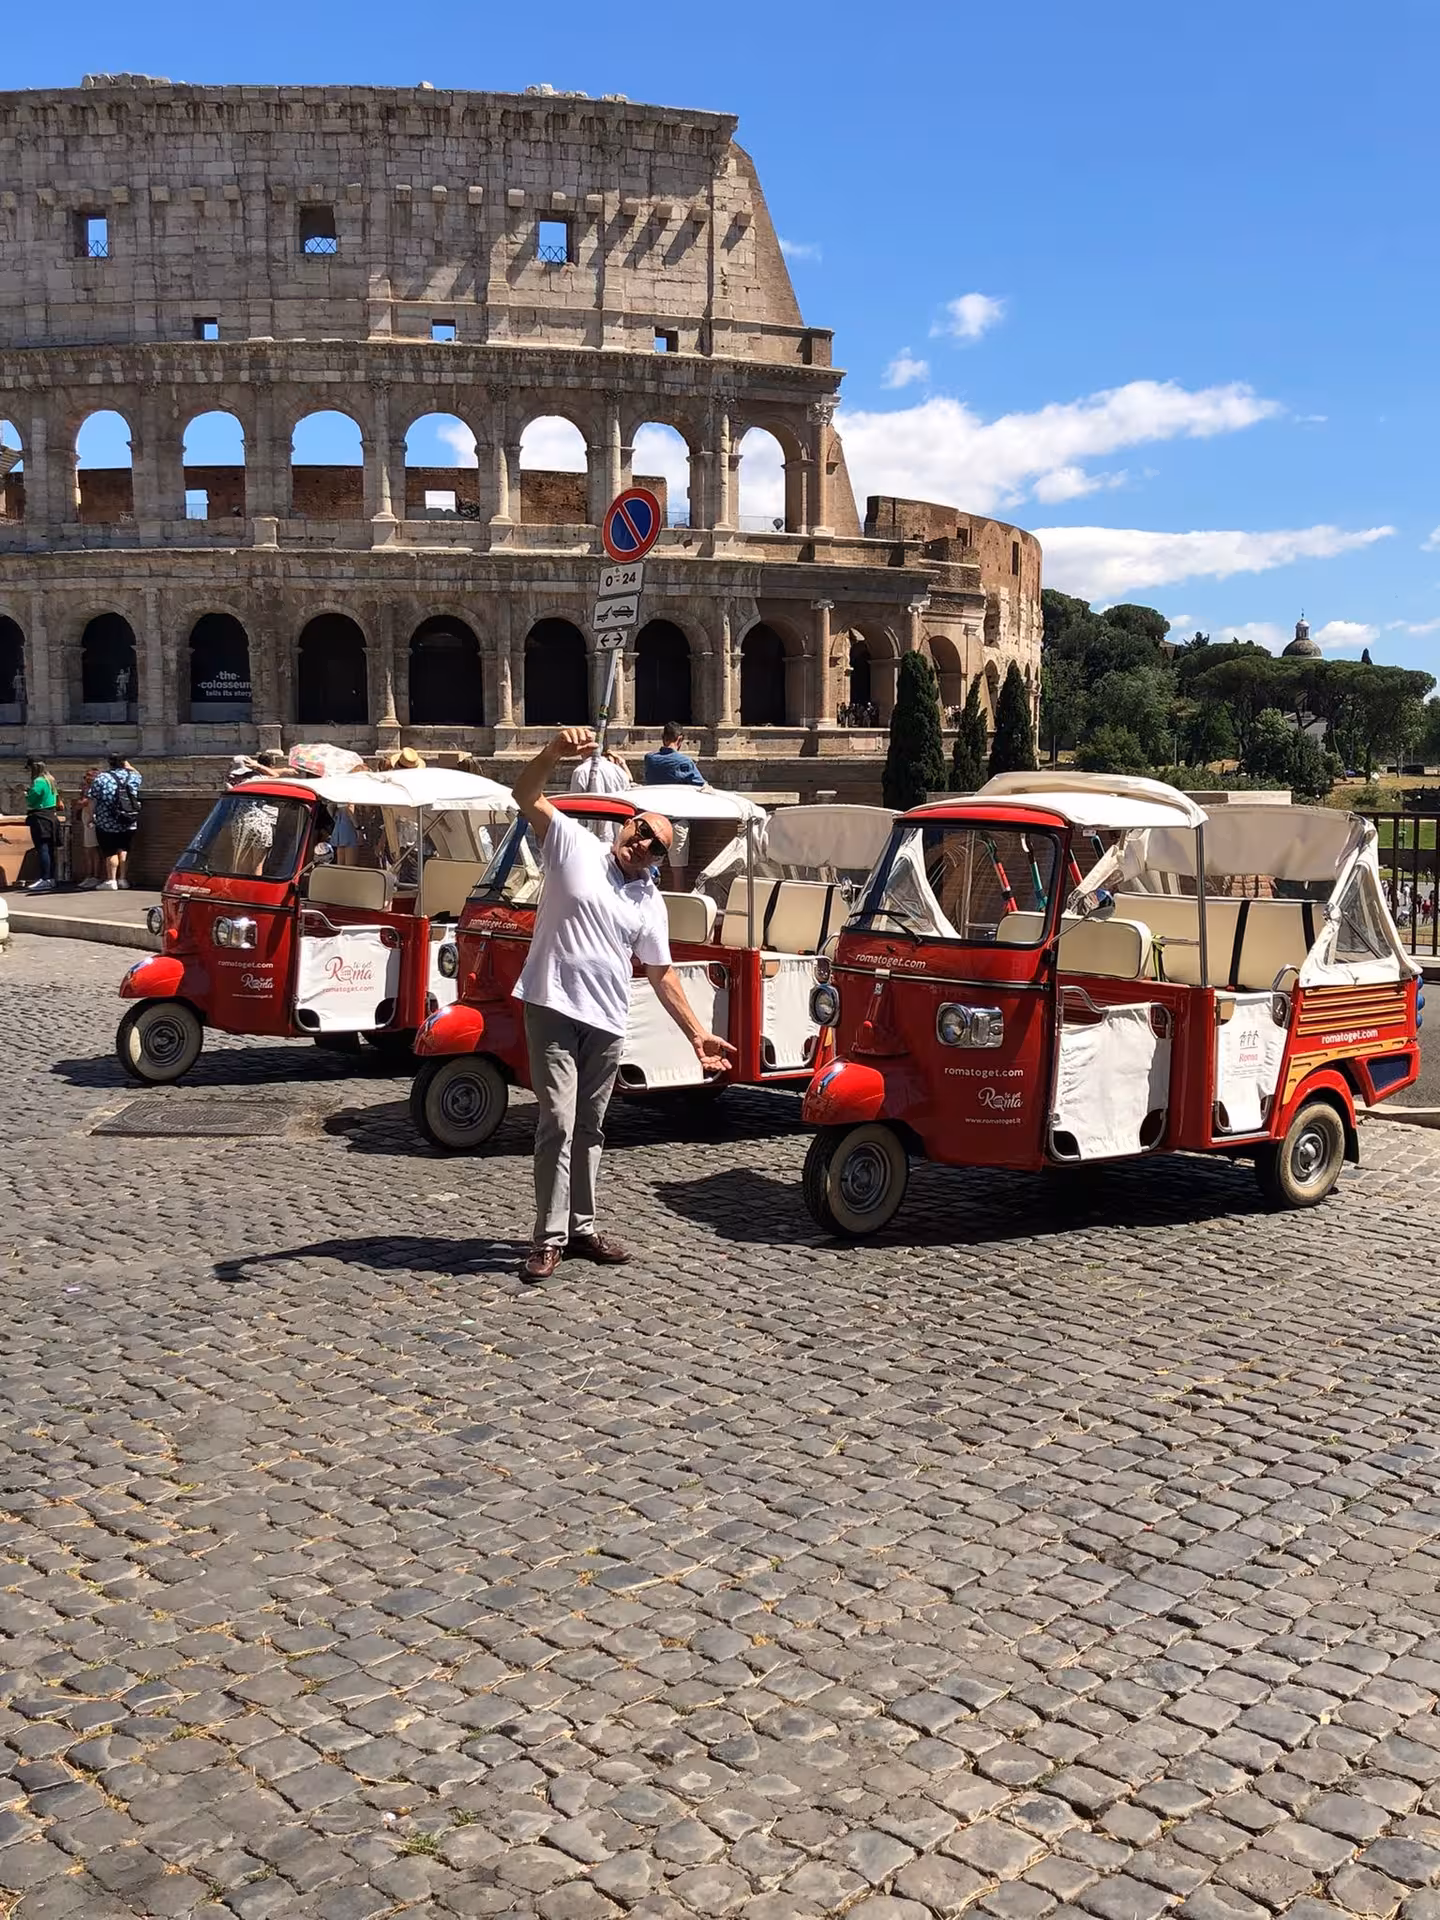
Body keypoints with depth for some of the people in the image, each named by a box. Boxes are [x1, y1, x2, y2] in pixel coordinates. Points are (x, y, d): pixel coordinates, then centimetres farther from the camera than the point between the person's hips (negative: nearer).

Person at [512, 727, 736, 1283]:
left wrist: (697, 1035, 10)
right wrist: (555, 753, -28)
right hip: (553, 1008, -5)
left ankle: (582, 1228, 25)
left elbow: (661, 973, 15)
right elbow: (526, 796, -10)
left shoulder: (649, 903, 12)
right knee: (558, 1123, -11)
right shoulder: (573, 845, 0)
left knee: (589, 1128, 14)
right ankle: (549, 1237, -4)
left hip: (607, 1023, 5)